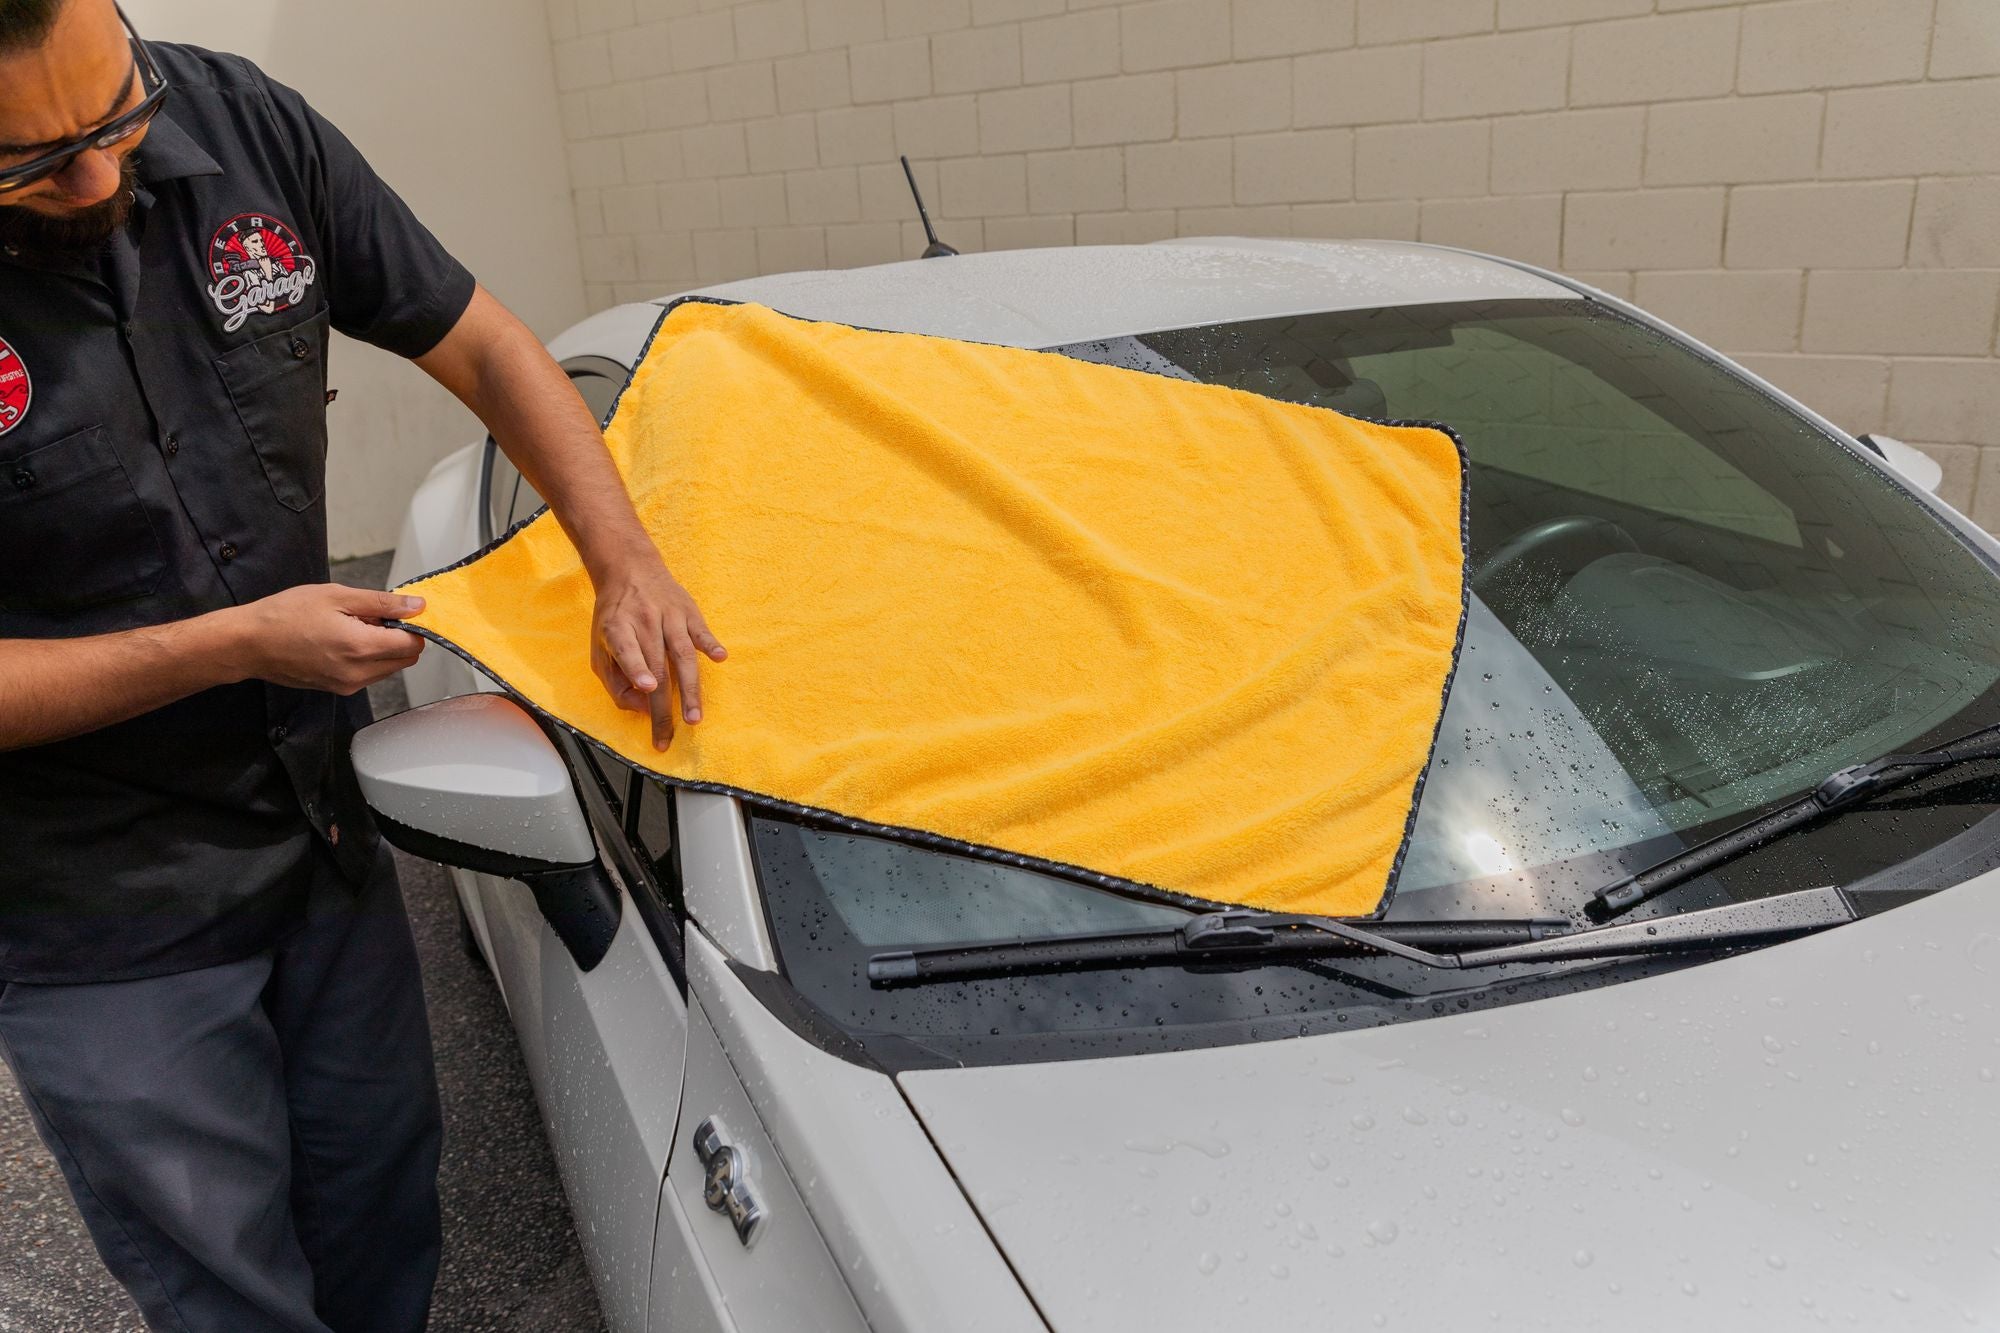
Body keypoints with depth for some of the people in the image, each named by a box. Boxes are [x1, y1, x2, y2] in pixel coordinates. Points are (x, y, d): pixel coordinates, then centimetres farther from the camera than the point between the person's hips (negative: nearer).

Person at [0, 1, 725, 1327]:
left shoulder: (241, 123, -10)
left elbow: (483, 347, -2)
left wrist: (627, 561, -14)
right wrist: (234, 645, -22)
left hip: (327, 833, 4)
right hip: (107, 940, -4)